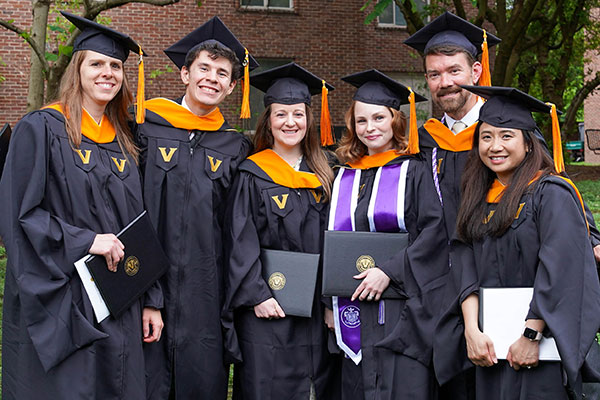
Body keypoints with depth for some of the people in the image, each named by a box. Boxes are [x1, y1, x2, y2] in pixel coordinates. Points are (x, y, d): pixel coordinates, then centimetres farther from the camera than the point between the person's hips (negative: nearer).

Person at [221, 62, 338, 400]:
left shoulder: (321, 176, 10)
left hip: (316, 306, 4)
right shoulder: (253, 175, -3)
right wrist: (256, 295, -17)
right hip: (268, 308, -4)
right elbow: (240, 242, -8)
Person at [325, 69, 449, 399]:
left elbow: (435, 230, -10)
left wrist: (389, 271, -17)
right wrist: (330, 303, 9)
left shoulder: (415, 171, 1)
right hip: (355, 311, 5)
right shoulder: (344, 179, 15)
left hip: (404, 311, -4)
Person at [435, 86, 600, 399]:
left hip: (542, 342, -5)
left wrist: (531, 335, -18)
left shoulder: (551, 194, -8)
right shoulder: (479, 199, 10)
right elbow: (466, 268, 2)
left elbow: (559, 273, -16)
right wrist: (471, 330, -10)